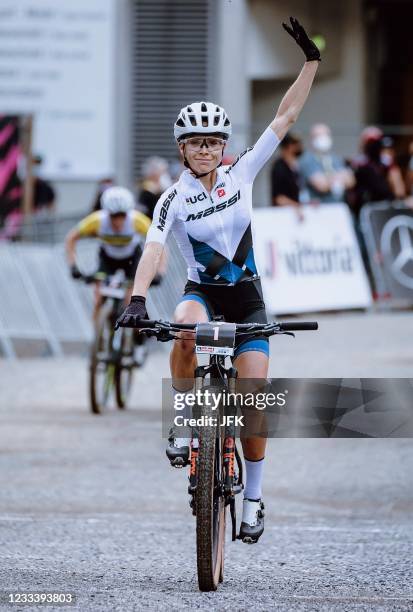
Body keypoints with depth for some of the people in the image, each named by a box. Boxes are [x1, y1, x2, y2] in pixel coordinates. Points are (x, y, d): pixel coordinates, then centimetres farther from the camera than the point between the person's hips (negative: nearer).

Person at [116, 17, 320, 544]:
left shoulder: (242, 173, -3)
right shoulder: (174, 199, -9)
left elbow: (286, 116, -4)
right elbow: (153, 247, -24)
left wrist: (311, 62, -13)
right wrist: (137, 299, -40)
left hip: (246, 296, 1)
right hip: (202, 292, -1)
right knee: (185, 331, -39)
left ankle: (253, 497, 6)